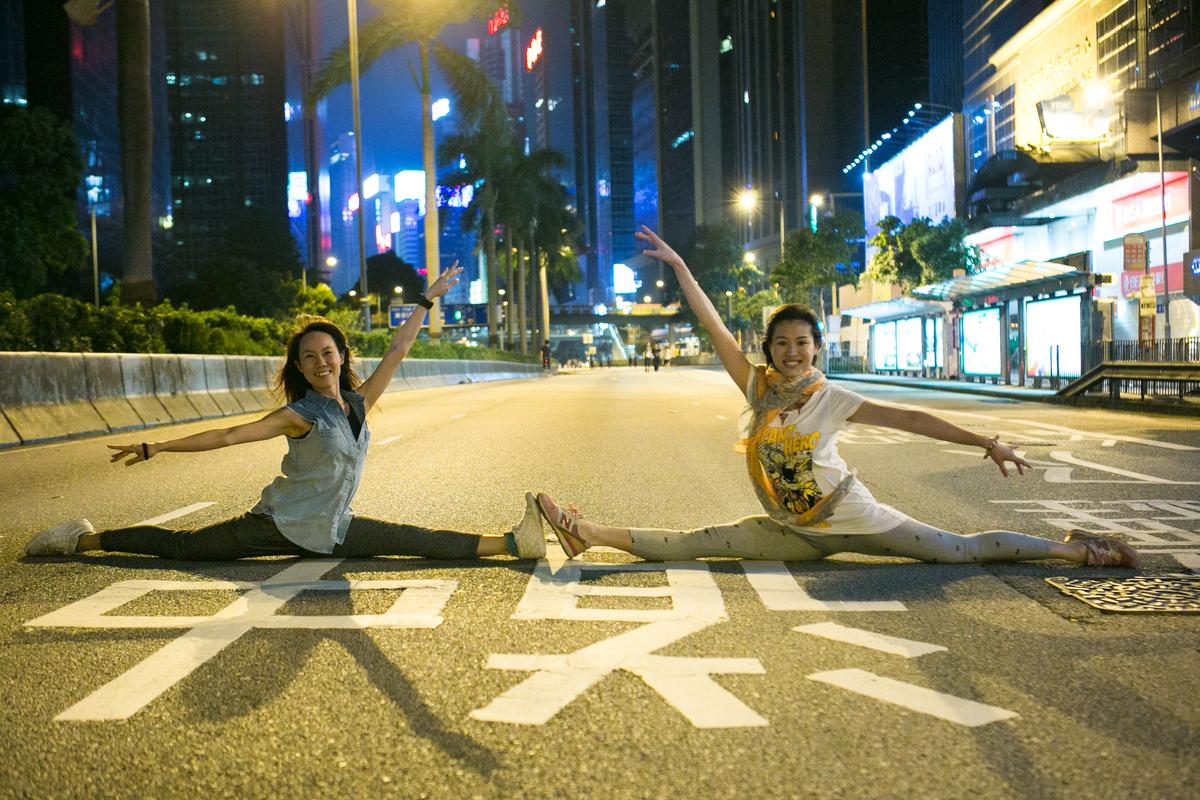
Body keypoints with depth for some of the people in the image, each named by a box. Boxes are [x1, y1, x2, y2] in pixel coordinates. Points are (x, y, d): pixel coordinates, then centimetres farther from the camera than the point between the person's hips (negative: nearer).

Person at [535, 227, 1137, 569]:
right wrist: (679, 267, -7)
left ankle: (1071, 548, 4)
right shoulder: (756, 386, -3)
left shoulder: (831, 398, -12)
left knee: (961, 550, -6)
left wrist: (984, 442, -21)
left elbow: (908, 418, -16)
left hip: (851, 517, -3)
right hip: (791, 532, 3)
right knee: (685, 545, -2)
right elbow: (714, 327, -5)